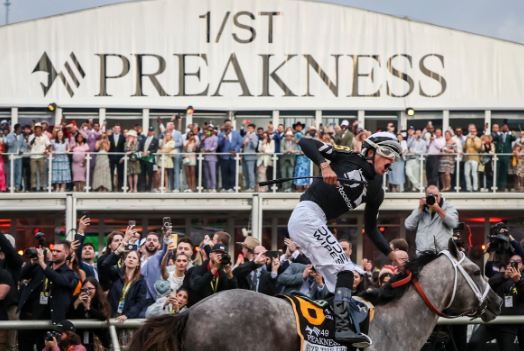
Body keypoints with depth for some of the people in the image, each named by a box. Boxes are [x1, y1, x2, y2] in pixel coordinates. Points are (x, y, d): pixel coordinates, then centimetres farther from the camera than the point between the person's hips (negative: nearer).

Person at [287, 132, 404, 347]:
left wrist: (392, 255, 11)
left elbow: (371, 229, 22)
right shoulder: (349, 159, -1)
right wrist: (325, 166, -24)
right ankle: (342, 328, -23)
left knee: (338, 279, 3)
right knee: (345, 269, -16)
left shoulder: (375, 191, 17)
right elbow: (306, 143, -7)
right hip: (307, 214, -9)